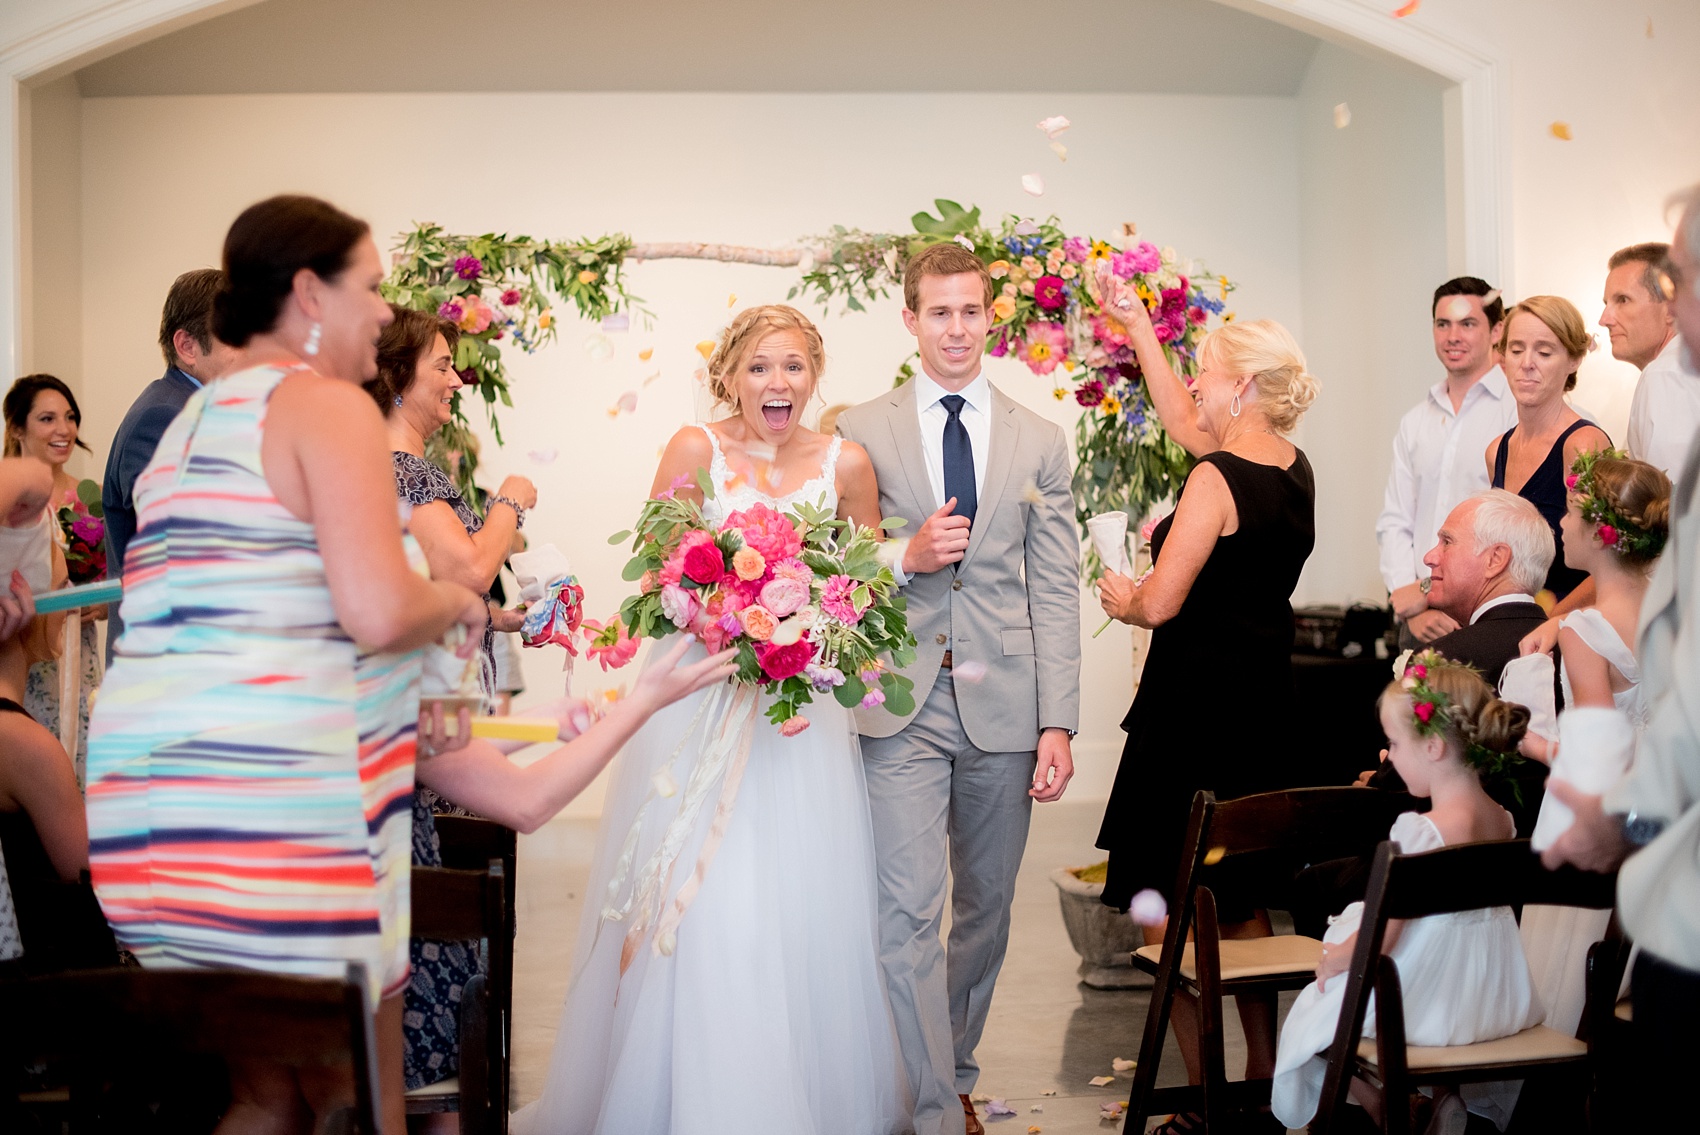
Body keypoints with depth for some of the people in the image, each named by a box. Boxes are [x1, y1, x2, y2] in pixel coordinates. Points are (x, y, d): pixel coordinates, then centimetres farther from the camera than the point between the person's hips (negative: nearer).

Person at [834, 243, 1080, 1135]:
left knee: (986, 910, 11)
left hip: (1002, 704, 2)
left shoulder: (1038, 441, 9)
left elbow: (1055, 591, 5)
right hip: (902, 704, -2)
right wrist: (905, 559, -13)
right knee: (907, 913, -9)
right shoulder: (860, 432, 5)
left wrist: (1058, 723, -2)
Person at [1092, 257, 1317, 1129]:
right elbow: (1184, 422, 21)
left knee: (1169, 910, 1)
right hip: (1264, 705, 9)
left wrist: (1121, 599, 3)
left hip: (1194, 710, -9)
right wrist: (1136, 323, 26)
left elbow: (1159, 603, -20)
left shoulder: (1217, 478, -18)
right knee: (1241, 902, 19)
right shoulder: (1296, 468, 7)